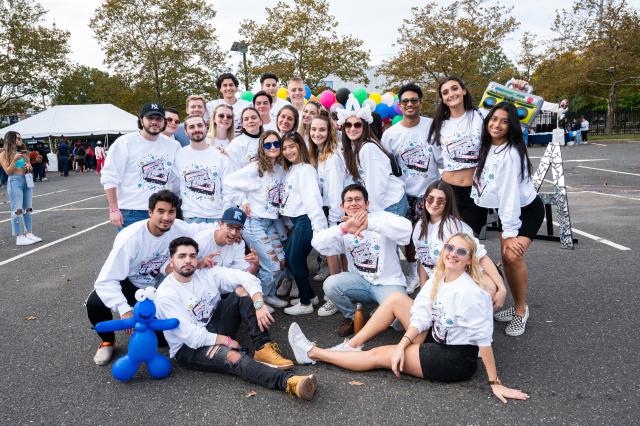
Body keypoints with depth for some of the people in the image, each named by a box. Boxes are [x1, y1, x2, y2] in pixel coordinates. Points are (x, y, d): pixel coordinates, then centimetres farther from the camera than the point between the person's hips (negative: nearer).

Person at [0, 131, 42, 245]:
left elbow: (30, 168, 19)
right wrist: (15, 160, -19)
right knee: (17, 211, -6)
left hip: (27, 180, 6)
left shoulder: (23, 152, 12)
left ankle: (29, 234, 15)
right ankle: (19, 238, -4)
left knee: (28, 209, 8)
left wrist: (28, 166, -4)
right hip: (15, 181, -6)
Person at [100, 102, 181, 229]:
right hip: (130, 213, -4)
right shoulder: (125, 142, -5)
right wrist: (113, 209, -10)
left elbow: (175, 178, 17)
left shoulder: (173, 146, 7)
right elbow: (110, 178, -7)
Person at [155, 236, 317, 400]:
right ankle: (288, 381, -55)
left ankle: (263, 348, -21)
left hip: (214, 328, 6)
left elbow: (248, 278, -12)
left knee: (242, 290, -12)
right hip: (189, 348, -6)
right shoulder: (166, 295, -16)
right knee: (232, 356, -36)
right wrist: (226, 340, -18)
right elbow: (192, 337, -22)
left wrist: (259, 305, -28)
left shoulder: (207, 274, -3)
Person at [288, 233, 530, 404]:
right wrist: (401, 346, -14)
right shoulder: (438, 279, -1)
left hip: (457, 359, -8)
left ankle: (312, 353, 3)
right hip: (436, 341, 8)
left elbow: (484, 338, -23)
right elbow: (422, 317, -2)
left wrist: (495, 383, -20)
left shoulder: (470, 293, -25)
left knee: (378, 356, -9)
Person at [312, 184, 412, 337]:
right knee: (330, 285, -22)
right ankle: (353, 317, 7)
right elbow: (318, 244, -18)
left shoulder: (381, 217, -9)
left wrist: (369, 223, -42)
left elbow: (406, 229, -31)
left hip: (388, 283, -3)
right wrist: (343, 228, -36)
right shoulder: (343, 231, 1)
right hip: (360, 281, 3)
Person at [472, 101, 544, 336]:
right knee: (505, 257, 2)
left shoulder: (511, 153, -27)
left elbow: (510, 193, -29)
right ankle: (517, 307, 18)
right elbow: (484, 182, 7)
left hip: (527, 209, -7)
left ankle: (521, 310, -1)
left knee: (514, 255, -21)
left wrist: (510, 233, -29)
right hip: (507, 210, 7)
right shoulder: (487, 147, -3)